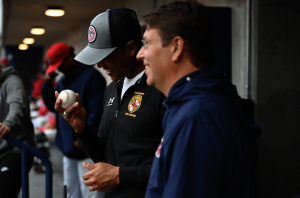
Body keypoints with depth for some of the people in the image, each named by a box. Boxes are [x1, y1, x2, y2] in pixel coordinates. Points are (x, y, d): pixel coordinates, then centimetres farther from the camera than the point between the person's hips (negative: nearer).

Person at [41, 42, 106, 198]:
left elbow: (96, 113, -18)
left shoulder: (91, 76, -12)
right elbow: (53, 106, 17)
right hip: (68, 147, 9)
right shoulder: (64, 80, 15)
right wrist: (47, 84, 3)